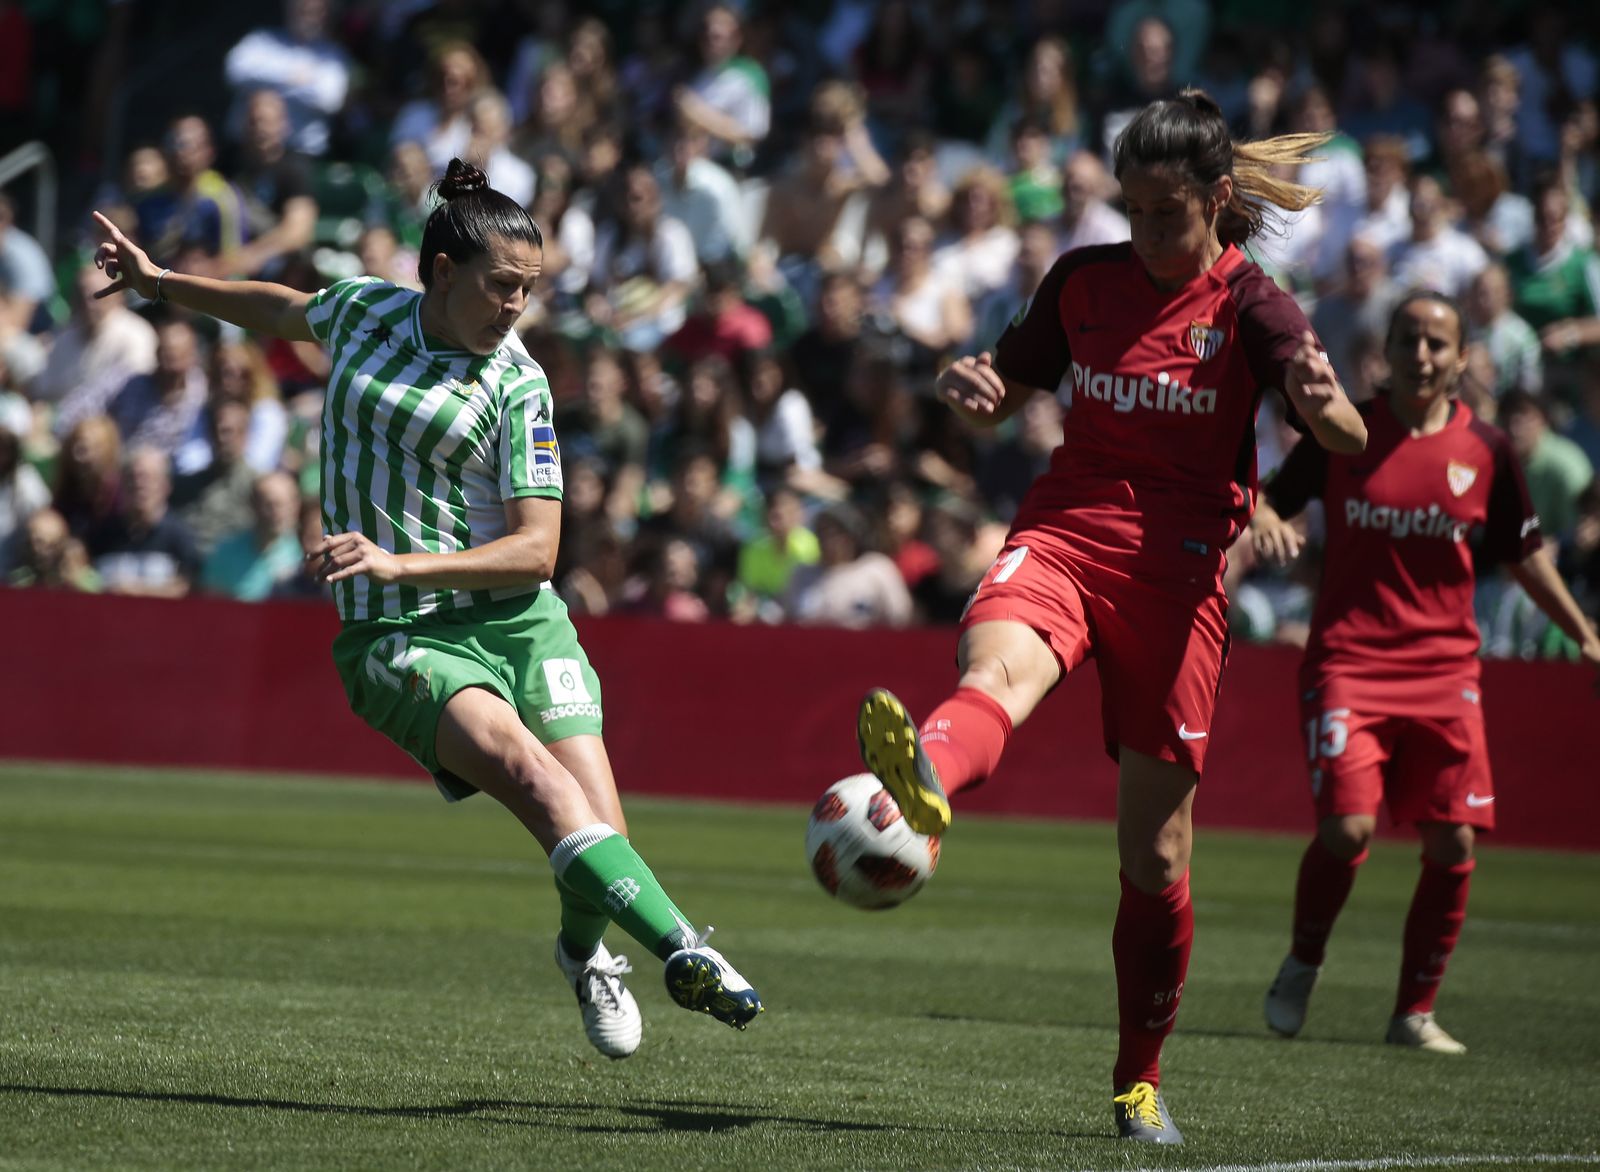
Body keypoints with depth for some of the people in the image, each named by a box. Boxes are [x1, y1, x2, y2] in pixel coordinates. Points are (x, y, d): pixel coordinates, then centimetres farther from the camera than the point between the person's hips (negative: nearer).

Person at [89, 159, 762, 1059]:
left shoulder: (519, 384, -2)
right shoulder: (365, 310, 5)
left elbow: (535, 552, -7)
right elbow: (286, 312, 31)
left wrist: (401, 563, -19)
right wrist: (161, 282, 34)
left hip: (517, 621, 0)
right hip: (396, 637, 0)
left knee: (600, 834, -14)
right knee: (528, 769, -29)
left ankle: (585, 953, 22)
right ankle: (682, 951, -38)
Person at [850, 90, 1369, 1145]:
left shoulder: (1250, 305, -2)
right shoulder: (1086, 279, 9)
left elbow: (1350, 441, -17)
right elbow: (1005, 398, 20)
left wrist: (1325, 402, -41)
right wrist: (967, 386, -4)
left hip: (1178, 569, -1)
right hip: (1064, 532, 1)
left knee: (1156, 852, 2)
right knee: (997, 669, -35)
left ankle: (1141, 1079, 20)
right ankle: (920, 779, -72)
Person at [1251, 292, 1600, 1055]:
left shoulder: (1485, 449, 4)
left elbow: (1525, 555, 15)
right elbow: (1273, 499, 12)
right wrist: (1264, 522, -11)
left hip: (1444, 669, 2)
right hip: (1347, 662, -2)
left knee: (1453, 843, -4)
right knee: (1347, 826, -17)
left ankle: (1415, 1012, 11)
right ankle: (1303, 963, 11)